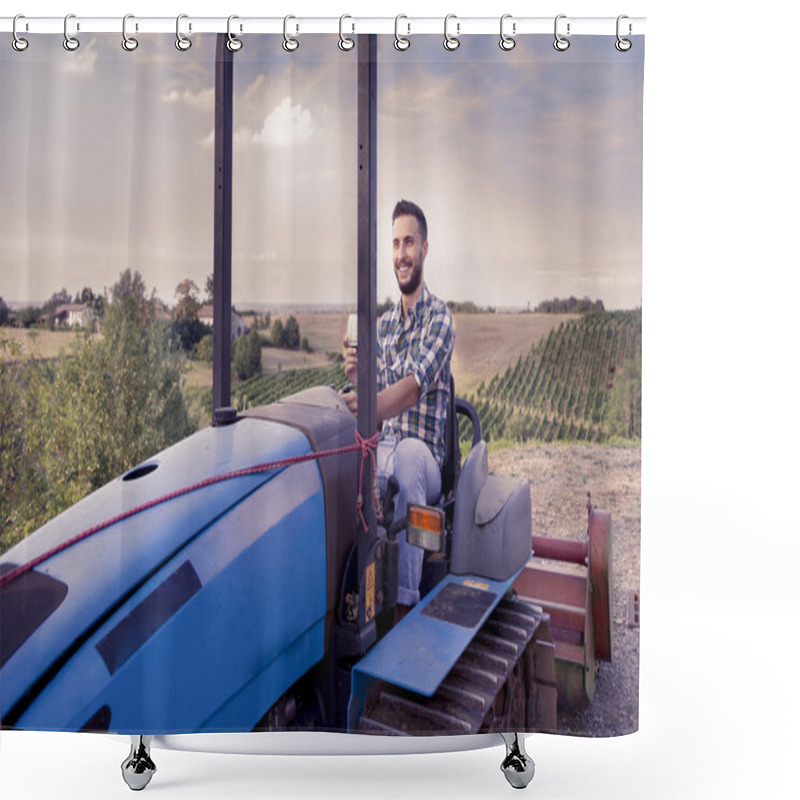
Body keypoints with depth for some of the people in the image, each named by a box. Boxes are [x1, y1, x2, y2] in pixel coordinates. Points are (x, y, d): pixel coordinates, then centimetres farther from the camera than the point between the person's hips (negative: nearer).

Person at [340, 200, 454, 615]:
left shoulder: (439, 317, -5)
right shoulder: (384, 323, 16)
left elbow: (413, 388, -23)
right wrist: (358, 375, -8)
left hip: (424, 457, -5)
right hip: (384, 448, 5)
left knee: (408, 451, -39)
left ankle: (406, 598, -32)